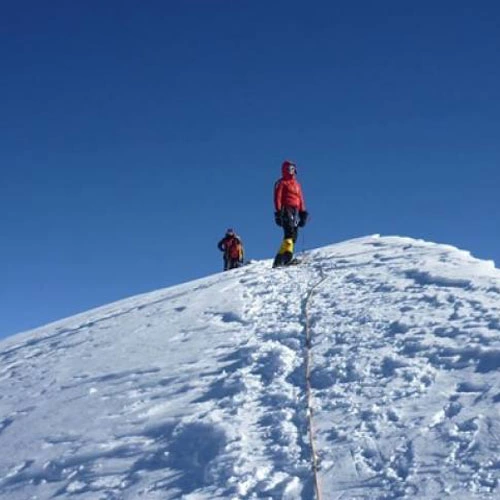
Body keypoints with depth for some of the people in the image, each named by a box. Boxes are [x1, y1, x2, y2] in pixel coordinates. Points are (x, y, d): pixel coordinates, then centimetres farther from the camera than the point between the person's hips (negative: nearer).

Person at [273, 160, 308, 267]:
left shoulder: (296, 184, 26)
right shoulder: (281, 183, 6)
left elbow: (301, 199, 24)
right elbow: (278, 198, -2)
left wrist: (303, 212, 15)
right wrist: (278, 212, -12)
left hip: (296, 211, 7)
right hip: (286, 210, -7)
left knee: (294, 235, -4)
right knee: (290, 233, -22)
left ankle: (279, 260, -7)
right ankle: (287, 255, -32)